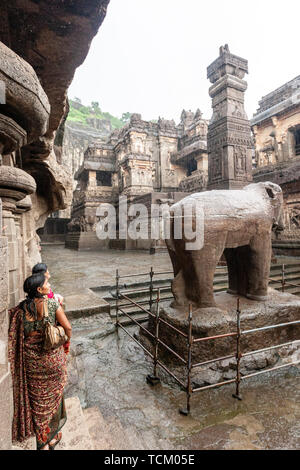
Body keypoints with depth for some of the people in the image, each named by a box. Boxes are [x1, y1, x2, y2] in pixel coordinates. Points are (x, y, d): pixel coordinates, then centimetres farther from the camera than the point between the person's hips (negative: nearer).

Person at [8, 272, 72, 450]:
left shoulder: (20, 309, -9)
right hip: (52, 357, -2)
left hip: (31, 360, 3)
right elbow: (67, 327, -16)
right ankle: (52, 436, 38)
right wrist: (66, 344, 1)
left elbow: (15, 336, -4)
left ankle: (43, 442, 35)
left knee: (37, 397, 20)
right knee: (53, 395, 20)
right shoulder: (52, 304, -18)